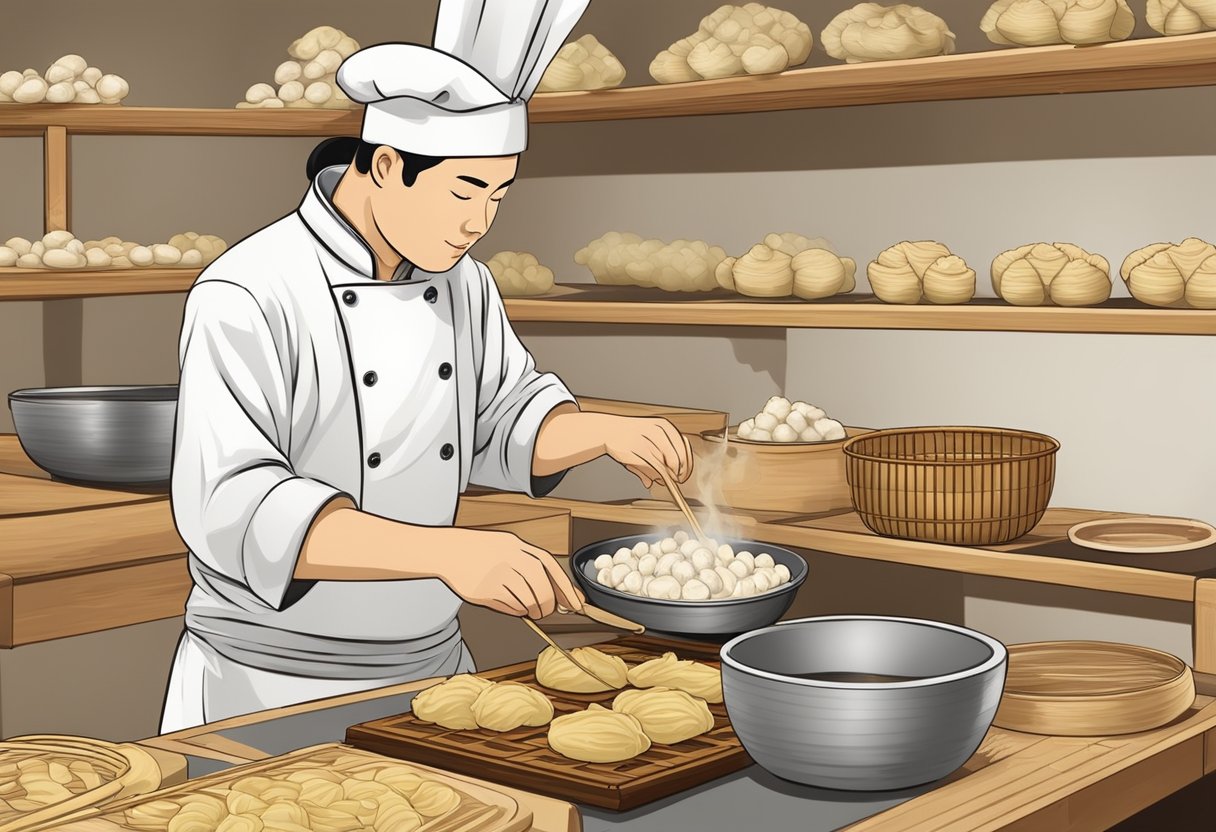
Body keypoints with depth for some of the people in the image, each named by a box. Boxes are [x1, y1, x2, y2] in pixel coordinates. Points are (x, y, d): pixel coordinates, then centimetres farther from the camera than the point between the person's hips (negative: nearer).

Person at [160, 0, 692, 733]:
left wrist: (609, 434, -7)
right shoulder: (250, 297, -21)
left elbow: (506, 422, 14)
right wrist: (447, 552, -42)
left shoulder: (460, 282, 0)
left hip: (430, 671, 6)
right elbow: (234, 507, -32)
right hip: (272, 690, -6)